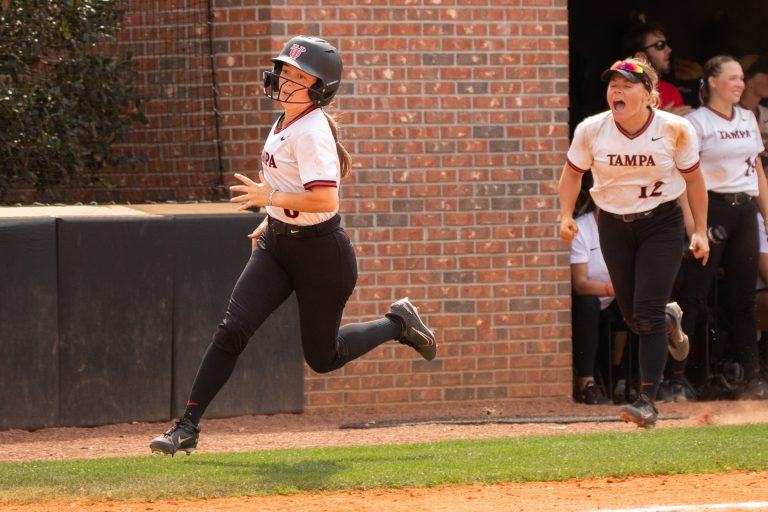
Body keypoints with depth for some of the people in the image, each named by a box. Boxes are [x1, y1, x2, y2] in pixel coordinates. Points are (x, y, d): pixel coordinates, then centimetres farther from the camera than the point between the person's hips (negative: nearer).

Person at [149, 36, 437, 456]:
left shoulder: (312, 131, -21)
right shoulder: (284, 123, 6)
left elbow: (325, 199, -31)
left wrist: (271, 197, -30)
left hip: (320, 252, -7)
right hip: (277, 246, 7)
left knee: (323, 357, 7)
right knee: (232, 329, -9)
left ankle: (397, 324, 31)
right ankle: (188, 427, -9)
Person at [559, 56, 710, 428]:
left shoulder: (674, 130, -14)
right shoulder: (591, 130, -11)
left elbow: (693, 180, -2)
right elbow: (573, 172, 5)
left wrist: (700, 232, -2)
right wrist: (566, 216, -8)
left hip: (661, 224, -3)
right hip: (613, 227, 3)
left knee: (647, 314, -14)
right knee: (633, 317, 9)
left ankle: (648, 401, -11)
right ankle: (669, 321, 46)